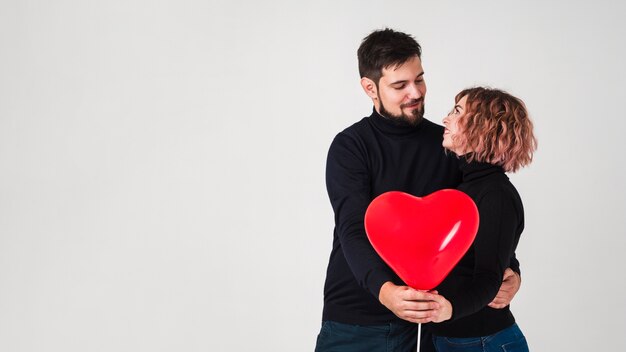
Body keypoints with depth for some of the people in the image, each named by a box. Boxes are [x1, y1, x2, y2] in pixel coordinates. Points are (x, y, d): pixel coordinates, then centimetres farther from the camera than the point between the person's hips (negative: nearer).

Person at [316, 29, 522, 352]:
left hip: (426, 315, 3)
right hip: (354, 320, -2)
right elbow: (353, 231, -18)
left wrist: (509, 270, -15)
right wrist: (384, 290, -36)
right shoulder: (349, 147, -7)